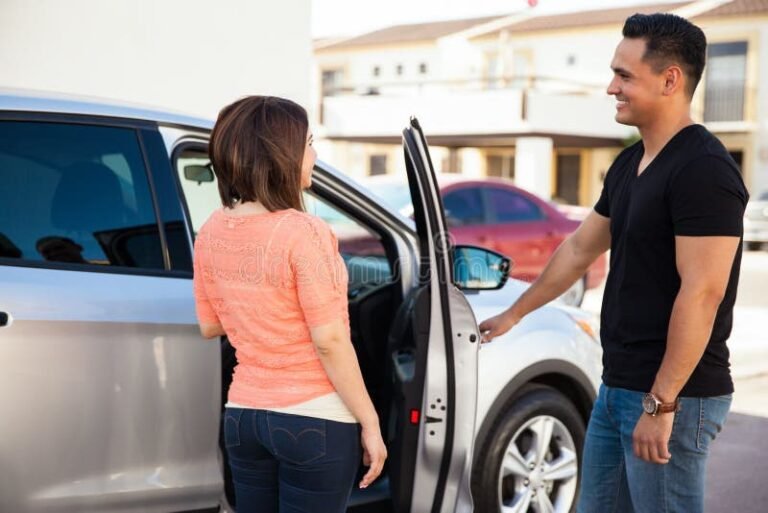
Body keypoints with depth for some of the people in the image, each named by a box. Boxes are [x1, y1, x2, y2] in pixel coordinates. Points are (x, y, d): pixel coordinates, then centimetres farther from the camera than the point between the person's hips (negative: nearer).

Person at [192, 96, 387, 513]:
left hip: (242, 414, 6)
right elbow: (329, 341, -17)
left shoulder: (212, 232, 2)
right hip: (313, 420, -6)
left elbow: (210, 327, 11)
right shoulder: (302, 233, -18)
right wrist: (370, 423, -10)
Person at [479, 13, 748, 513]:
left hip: (672, 396, -9)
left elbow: (701, 294, -23)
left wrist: (661, 404, -23)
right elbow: (579, 249, 21)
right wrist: (515, 314, 27)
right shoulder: (629, 163, 11)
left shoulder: (704, 169, -17)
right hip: (617, 386, 9)